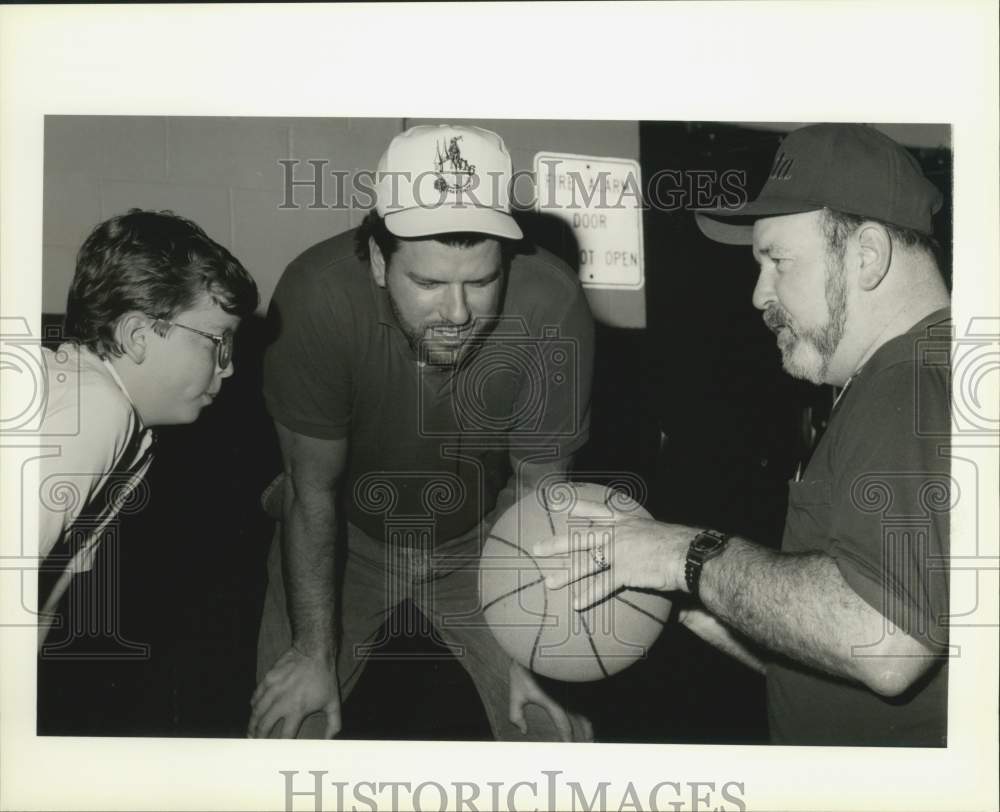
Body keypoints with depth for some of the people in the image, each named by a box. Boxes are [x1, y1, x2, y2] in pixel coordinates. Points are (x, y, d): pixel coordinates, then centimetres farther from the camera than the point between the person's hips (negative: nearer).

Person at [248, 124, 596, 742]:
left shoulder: (553, 307, -31)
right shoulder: (317, 297, -32)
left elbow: (538, 492, -16)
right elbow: (313, 490, -20)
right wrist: (314, 653, -16)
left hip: (478, 541, 1)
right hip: (345, 535, 0)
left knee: (557, 731, -3)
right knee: (285, 728, -5)